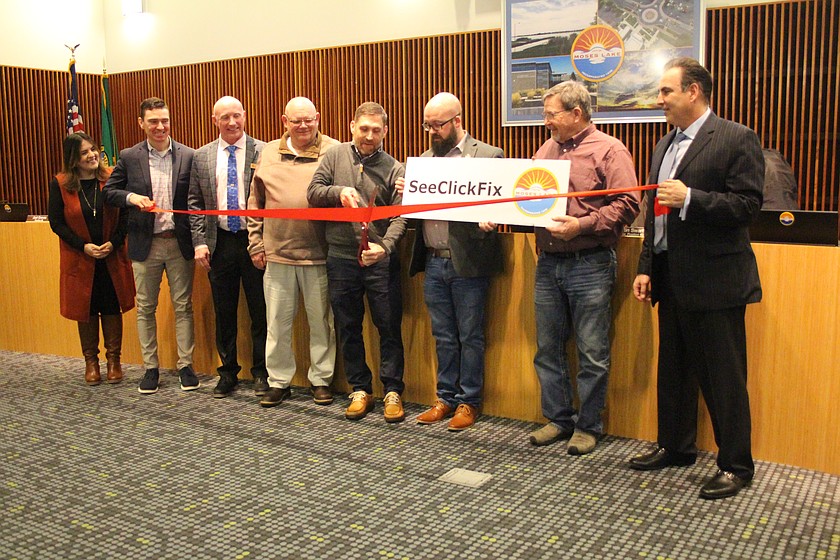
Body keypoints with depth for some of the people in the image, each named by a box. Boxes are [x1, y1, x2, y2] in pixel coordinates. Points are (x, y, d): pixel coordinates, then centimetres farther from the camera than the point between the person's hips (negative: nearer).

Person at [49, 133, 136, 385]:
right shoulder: (59, 184, -4)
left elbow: (124, 214, -1)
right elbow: (56, 222, -3)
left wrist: (113, 243, -14)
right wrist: (83, 246, -12)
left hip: (111, 258, 0)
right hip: (80, 260, 0)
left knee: (112, 308, 5)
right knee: (86, 310, 8)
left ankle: (113, 360, 18)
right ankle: (91, 362, 21)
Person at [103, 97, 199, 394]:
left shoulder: (188, 156, 0)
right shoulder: (129, 157, 3)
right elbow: (109, 192, 6)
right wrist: (131, 197, -16)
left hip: (180, 243, -1)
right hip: (145, 244, 1)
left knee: (183, 306, 6)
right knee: (145, 308, 9)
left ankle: (185, 365, 17)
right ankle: (150, 367, 20)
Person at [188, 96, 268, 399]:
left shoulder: (263, 151, -2)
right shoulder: (201, 157, 8)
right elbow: (195, 203, 9)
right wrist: (199, 241, 0)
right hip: (220, 243, 3)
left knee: (260, 311, 4)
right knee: (224, 313, 11)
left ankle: (261, 373, 18)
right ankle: (228, 372, 24)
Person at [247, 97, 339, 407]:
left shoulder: (333, 151, 0)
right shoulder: (269, 153, 10)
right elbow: (255, 203, 13)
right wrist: (256, 243, 8)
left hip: (319, 254, -2)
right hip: (276, 254, 3)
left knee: (321, 321, 8)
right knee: (278, 323, 9)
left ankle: (321, 380, 22)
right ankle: (278, 381, 22)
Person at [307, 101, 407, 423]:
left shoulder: (395, 169, -1)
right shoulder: (335, 156, 6)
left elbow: (400, 217, -8)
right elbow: (313, 193, 2)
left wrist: (384, 246, -24)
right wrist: (338, 192, -17)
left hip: (381, 261, -2)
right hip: (341, 259, 2)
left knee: (389, 327, 2)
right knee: (348, 328, 11)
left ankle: (393, 392, 16)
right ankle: (360, 390, 24)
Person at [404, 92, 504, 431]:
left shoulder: (488, 156, -4)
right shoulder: (424, 159, 14)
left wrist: (489, 222, -26)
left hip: (468, 263, -5)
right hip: (434, 263, 5)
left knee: (470, 336, 5)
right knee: (443, 337, 14)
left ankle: (468, 402, 18)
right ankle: (446, 398, 26)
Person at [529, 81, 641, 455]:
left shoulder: (609, 150, -5)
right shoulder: (545, 151, 14)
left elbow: (627, 204, -12)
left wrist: (583, 224, -21)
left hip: (589, 265, -6)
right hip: (548, 263, 6)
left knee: (592, 353, 2)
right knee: (548, 348, 12)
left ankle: (588, 426, 17)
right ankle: (558, 419, 25)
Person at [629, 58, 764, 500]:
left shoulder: (736, 139, -8)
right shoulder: (664, 146, 15)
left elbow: (747, 205, -15)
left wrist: (690, 198, -23)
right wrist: (646, 268, 12)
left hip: (715, 280, -8)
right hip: (671, 280, 8)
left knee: (723, 377, 1)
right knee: (673, 369, 17)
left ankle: (735, 465, 15)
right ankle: (675, 446, 33)